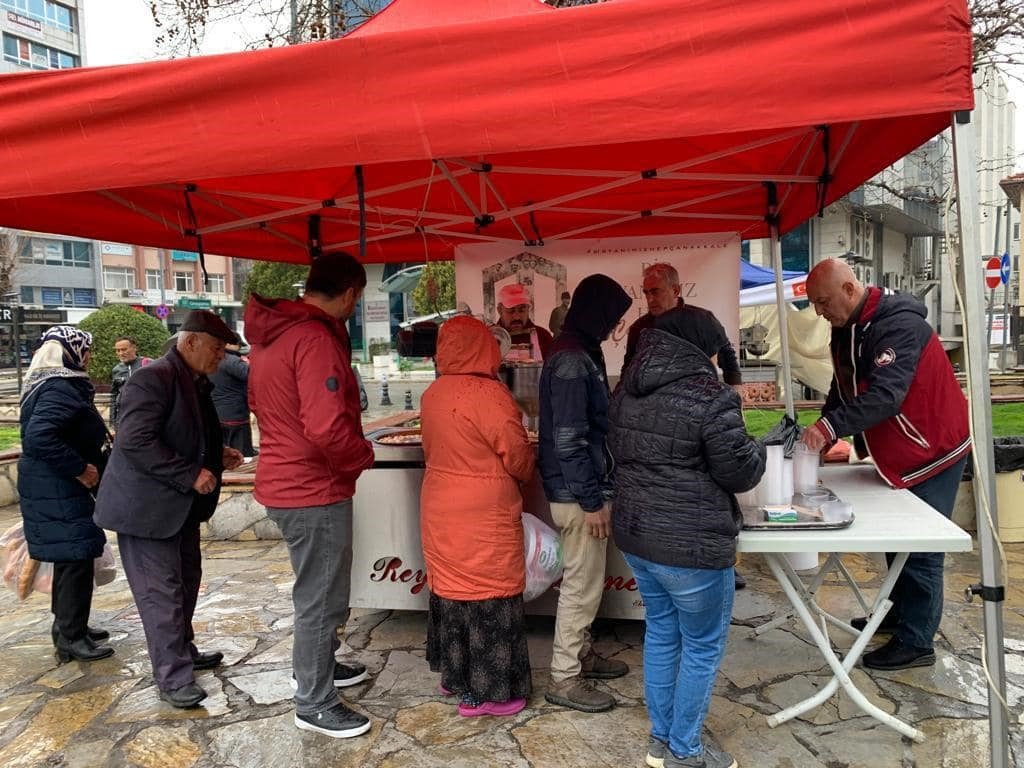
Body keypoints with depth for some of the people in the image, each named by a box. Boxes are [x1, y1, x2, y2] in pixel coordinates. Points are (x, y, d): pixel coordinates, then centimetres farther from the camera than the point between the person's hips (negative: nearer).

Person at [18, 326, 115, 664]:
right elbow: (39, 437, -33)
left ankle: (67, 625, 31)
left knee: (69, 559, 19)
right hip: (59, 493, -11)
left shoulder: (50, 385, 13)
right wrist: (80, 468, -25)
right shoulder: (61, 390, -20)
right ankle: (71, 638, 7)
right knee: (76, 559, -3)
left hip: (54, 489, 11)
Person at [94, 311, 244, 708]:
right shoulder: (154, 378, -20)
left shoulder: (195, 382, 11)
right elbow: (135, 441, -27)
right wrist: (191, 475, -26)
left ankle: (183, 652, 35)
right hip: (147, 507, -10)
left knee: (186, 583, 19)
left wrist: (217, 454, 7)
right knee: (162, 593, -3)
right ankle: (173, 678, 7)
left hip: (180, 506, 10)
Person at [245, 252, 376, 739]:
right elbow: (328, 428, -30)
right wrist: (364, 457, -12)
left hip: (285, 479, 10)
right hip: (314, 489, -10)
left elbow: (261, 403, 19)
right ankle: (314, 704, 20)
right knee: (322, 597, 5)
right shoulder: (315, 339, -23)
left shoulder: (271, 333, 7)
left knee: (317, 590, 25)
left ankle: (316, 666, 43)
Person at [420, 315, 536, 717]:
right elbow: (518, 458, -13)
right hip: (483, 518, -7)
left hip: (440, 510, 8)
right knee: (487, 597, 5)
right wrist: (528, 470, 9)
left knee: (453, 586, 19)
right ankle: (482, 692, 17)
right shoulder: (489, 394, -19)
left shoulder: (433, 394, 2)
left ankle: (455, 673, 34)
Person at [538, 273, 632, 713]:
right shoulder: (572, 361, -21)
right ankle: (564, 679, 13)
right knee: (582, 584, 1)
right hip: (577, 492, -10)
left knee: (584, 580, 20)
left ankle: (581, 653, 36)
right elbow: (568, 439, -24)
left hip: (581, 487, 10)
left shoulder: (579, 353, 11)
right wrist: (592, 501, -20)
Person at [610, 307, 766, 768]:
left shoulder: (626, 391, 5)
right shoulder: (710, 395, -18)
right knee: (703, 647, 11)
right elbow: (740, 473, -12)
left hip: (633, 534, 8)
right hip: (691, 545, -7)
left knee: (661, 634, 21)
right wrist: (758, 449, 8)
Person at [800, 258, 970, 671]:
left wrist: (830, 426, -43)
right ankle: (899, 612, 34)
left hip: (933, 452, -9)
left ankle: (916, 643, 9)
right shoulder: (846, 329, 3)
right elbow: (843, 390, 8)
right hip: (897, 455, 9)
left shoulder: (899, 325, -26)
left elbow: (886, 394, -37)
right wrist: (823, 438, -4)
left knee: (919, 549, -2)